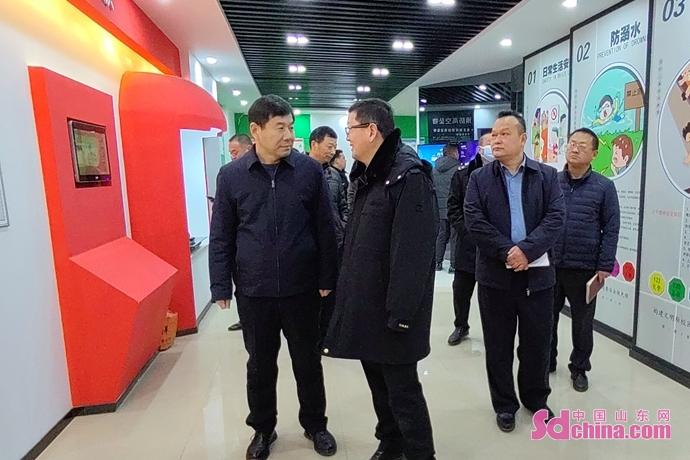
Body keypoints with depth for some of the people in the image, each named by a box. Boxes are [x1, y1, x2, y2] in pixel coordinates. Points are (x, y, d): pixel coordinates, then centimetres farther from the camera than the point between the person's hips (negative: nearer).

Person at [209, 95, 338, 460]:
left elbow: (325, 229, 0)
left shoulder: (310, 170, -4)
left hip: (301, 289, 0)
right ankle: (263, 429, 38)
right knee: (260, 365, 16)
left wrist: (327, 279, 0)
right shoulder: (231, 175, -3)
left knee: (308, 362, 15)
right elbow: (221, 237, 1)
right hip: (253, 292, 0)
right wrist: (221, 287, -1)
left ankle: (315, 424, 37)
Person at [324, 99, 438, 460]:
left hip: (390, 308, -9)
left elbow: (413, 252, -23)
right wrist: (348, 290, 15)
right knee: (378, 382, 21)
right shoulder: (368, 175, 11)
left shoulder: (408, 175, -18)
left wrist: (400, 312, -22)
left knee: (402, 389, 6)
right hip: (365, 302, 9)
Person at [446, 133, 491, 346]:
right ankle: (461, 326, 32)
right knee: (461, 289, 11)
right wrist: (467, 232, -7)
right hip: (468, 246, 2)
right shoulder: (462, 175, 4)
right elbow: (453, 208, 3)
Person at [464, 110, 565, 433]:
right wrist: (506, 252, -18)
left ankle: (536, 398, 37)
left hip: (537, 273, 1)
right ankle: (504, 404, 28)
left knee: (537, 342, 14)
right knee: (498, 345, 10)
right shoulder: (479, 178, 2)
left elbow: (556, 217, -7)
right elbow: (474, 221, -9)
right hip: (495, 274, 0)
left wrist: (527, 249, -20)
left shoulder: (547, 175, 4)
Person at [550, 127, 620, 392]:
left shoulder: (604, 187, -2)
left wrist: (605, 266, -6)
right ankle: (546, 361, 31)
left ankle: (579, 368, 30)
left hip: (584, 268, -1)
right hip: (549, 264, 2)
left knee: (583, 321, 12)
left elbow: (611, 229, -2)